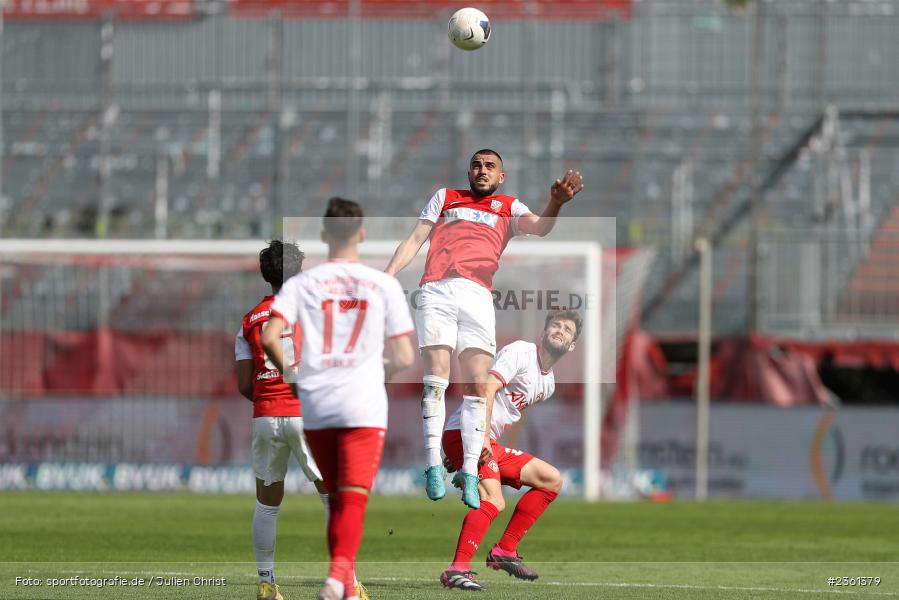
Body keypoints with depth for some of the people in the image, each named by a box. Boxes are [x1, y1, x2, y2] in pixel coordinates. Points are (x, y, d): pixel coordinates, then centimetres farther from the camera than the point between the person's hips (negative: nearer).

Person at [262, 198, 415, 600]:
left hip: (315, 405, 2)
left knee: (337, 499, 17)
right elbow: (404, 358, 3)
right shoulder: (384, 285, 3)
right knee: (353, 498, -9)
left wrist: (290, 373, 8)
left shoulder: (300, 284, 3)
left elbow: (269, 338, -10)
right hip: (364, 406, -2)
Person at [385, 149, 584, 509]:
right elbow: (415, 240, 20)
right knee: (436, 377, -13)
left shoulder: (509, 208, 21)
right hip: (436, 291, 0)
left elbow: (539, 228, 1)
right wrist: (387, 277, 5)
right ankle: (433, 464, -13)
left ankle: (470, 474, -10)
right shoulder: (445, 197, 24)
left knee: (477, 385, -9)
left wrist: (555, 204, -21)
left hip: (478, 297, 0)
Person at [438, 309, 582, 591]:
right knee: (493, 500, -29)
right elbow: (488, 388, -21)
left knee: (551, 479, 13)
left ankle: (505, 550, 10)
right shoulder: (520, 352, -8)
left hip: (491, 446, 10)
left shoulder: (548, 385, 20)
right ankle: (458, 569, -37)